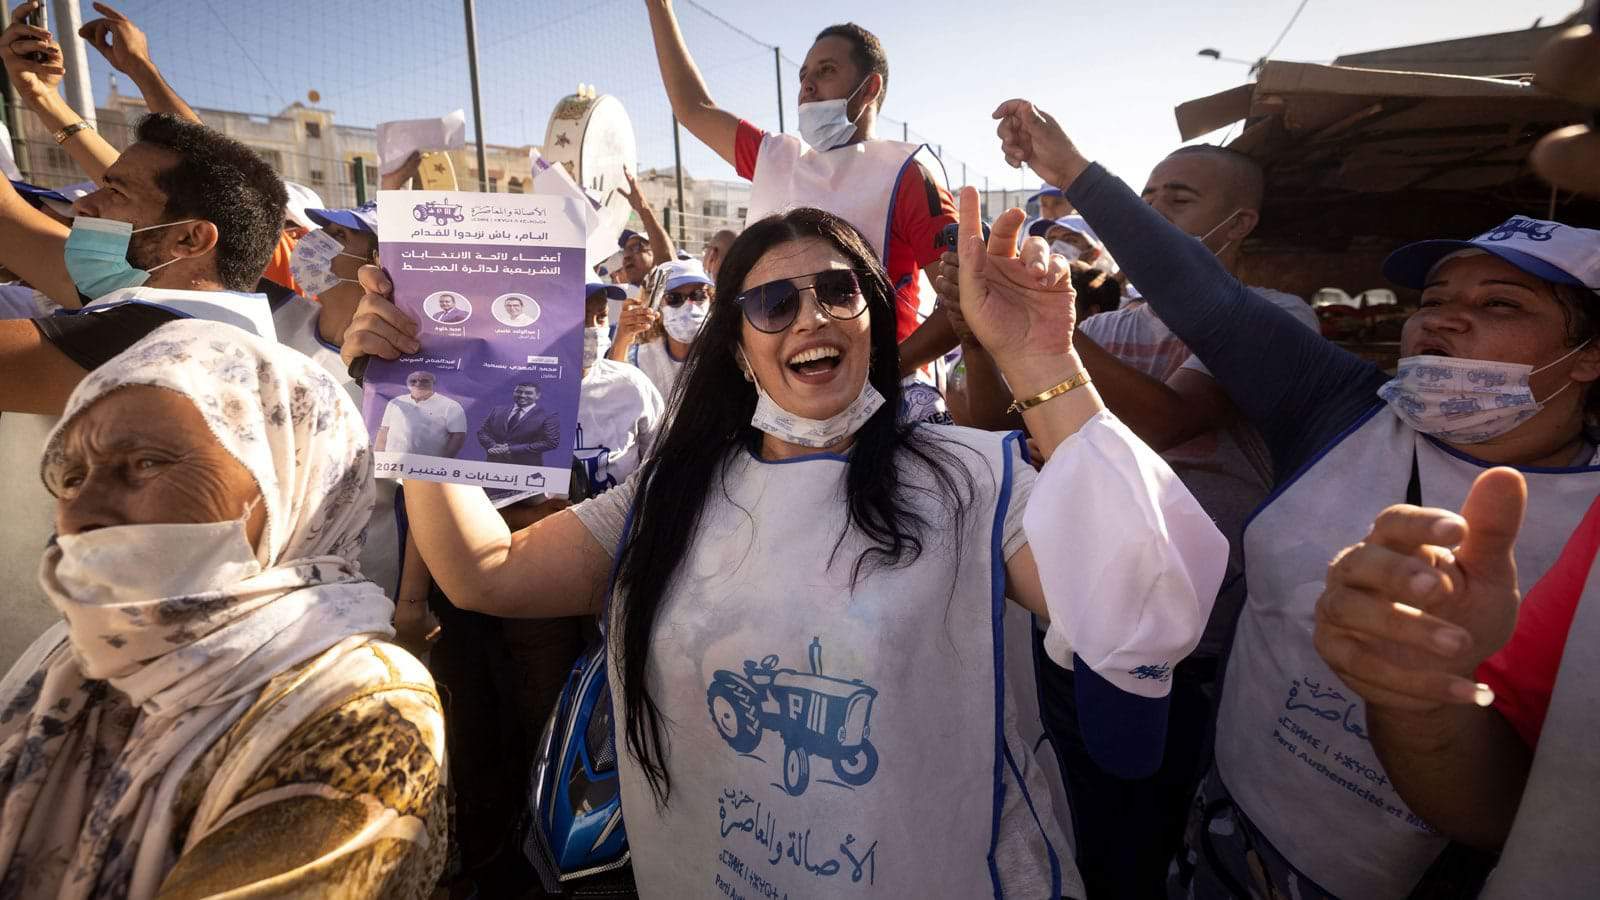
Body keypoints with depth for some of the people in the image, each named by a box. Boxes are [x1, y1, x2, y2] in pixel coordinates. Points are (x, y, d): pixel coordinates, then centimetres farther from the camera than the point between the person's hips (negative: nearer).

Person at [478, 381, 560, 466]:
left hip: (527, 466, -4)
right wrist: (493, 446, -10)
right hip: (494, 463, 4)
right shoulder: (497, 411, 12)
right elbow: (482, 432, 14)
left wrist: (511, 449, -14)